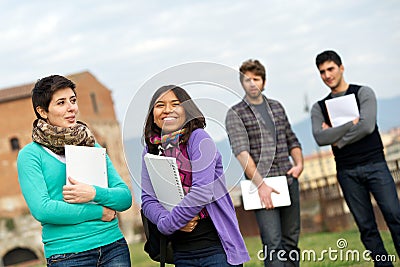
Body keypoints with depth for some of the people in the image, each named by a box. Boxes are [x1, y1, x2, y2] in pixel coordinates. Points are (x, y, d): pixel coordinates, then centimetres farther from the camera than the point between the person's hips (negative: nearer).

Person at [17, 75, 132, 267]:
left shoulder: (92, 146, 11)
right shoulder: (29, 155, -2)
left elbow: (125, 197, 6)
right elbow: (41, 209, -14)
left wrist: (95, 194, -13)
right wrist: (99, 212, -11)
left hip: (113, 245, 4)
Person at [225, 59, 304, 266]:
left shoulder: (277, 107, 16)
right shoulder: (235, 114, -1)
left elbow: (292, 140, 22)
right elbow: (241, 152, -11)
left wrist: (299, 164, 3)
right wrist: (260, 184, -20)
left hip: (288, 180, 5)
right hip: (261, 182, -5)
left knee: (291, 239, 9)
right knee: (273, 243, -11)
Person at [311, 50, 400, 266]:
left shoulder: (363, 93, 3)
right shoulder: (319, 108, 11)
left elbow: (367, 126, -13)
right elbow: (320, 138, -6)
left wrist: (336, 139, -6)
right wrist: (351, 123, -11)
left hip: (375, 164, -2)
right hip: (347, 172, 2)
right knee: (366, 227, 2)